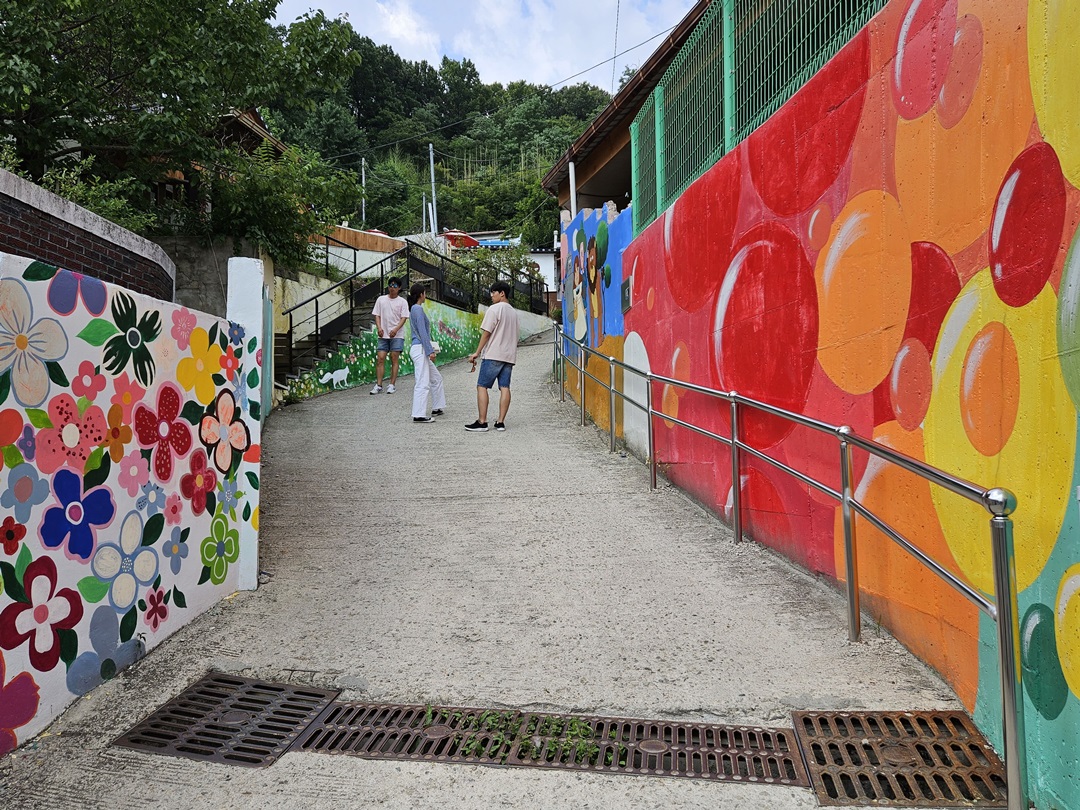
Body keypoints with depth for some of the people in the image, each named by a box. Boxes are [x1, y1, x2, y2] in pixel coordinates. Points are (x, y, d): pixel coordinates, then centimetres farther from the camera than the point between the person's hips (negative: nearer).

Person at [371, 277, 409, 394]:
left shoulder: (402, 301, 2)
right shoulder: (381, 299, 10)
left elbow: (404, 318, -4)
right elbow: (377, 315, 9)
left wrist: (395, 330, -19)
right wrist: (379, 327, -8)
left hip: (397, 336, -2)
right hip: (383, 335, 2)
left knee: (394, 359, -2)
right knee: (380, 359, -4)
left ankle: (392, 385, 3)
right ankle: (378, 385, -2)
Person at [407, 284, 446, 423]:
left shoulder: (415, 309, 17)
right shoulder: (418, 309, -12)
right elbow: (422, 332, -17)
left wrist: (429, 348, 23)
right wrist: (430, 351, -17)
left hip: (421, 350, 10)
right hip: (419, 349, -10)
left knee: (436, 378, 18)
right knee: (423, 383, -9)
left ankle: (436, 408, 24)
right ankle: (418, 415, -7)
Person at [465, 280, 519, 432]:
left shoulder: (494, 309, -7)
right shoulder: (513, 312, 17)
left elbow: (486, 333, -10)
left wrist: (477, 353, -6)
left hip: (493, 355, -7)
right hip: (510, 355, 7)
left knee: (482, 386, -3)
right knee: (505, 387, 3)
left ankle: (482, 422, -7)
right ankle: (500, 422, 1)